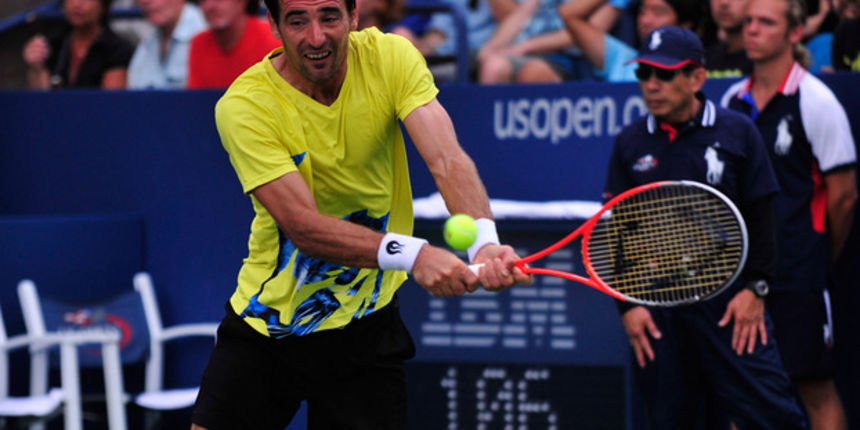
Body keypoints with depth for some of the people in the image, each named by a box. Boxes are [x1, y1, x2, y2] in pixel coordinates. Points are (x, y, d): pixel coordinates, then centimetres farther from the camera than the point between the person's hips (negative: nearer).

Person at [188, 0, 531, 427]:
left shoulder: (390, 57, -11)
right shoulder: (243, 106, -20)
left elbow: (447, 159, -23)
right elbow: (302, 224, -28)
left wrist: (484, 241, -44)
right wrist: (411, 253, -43)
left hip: (363, 326, 2)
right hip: (263, 323, -2)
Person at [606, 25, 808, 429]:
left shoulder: (737, 132, 2)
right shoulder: (630, 143, 7)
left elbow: (759, 217, 4)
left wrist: (755, 289, -4)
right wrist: (627, 304, 2)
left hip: (731, 304, -2)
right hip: (657, 311, 2)